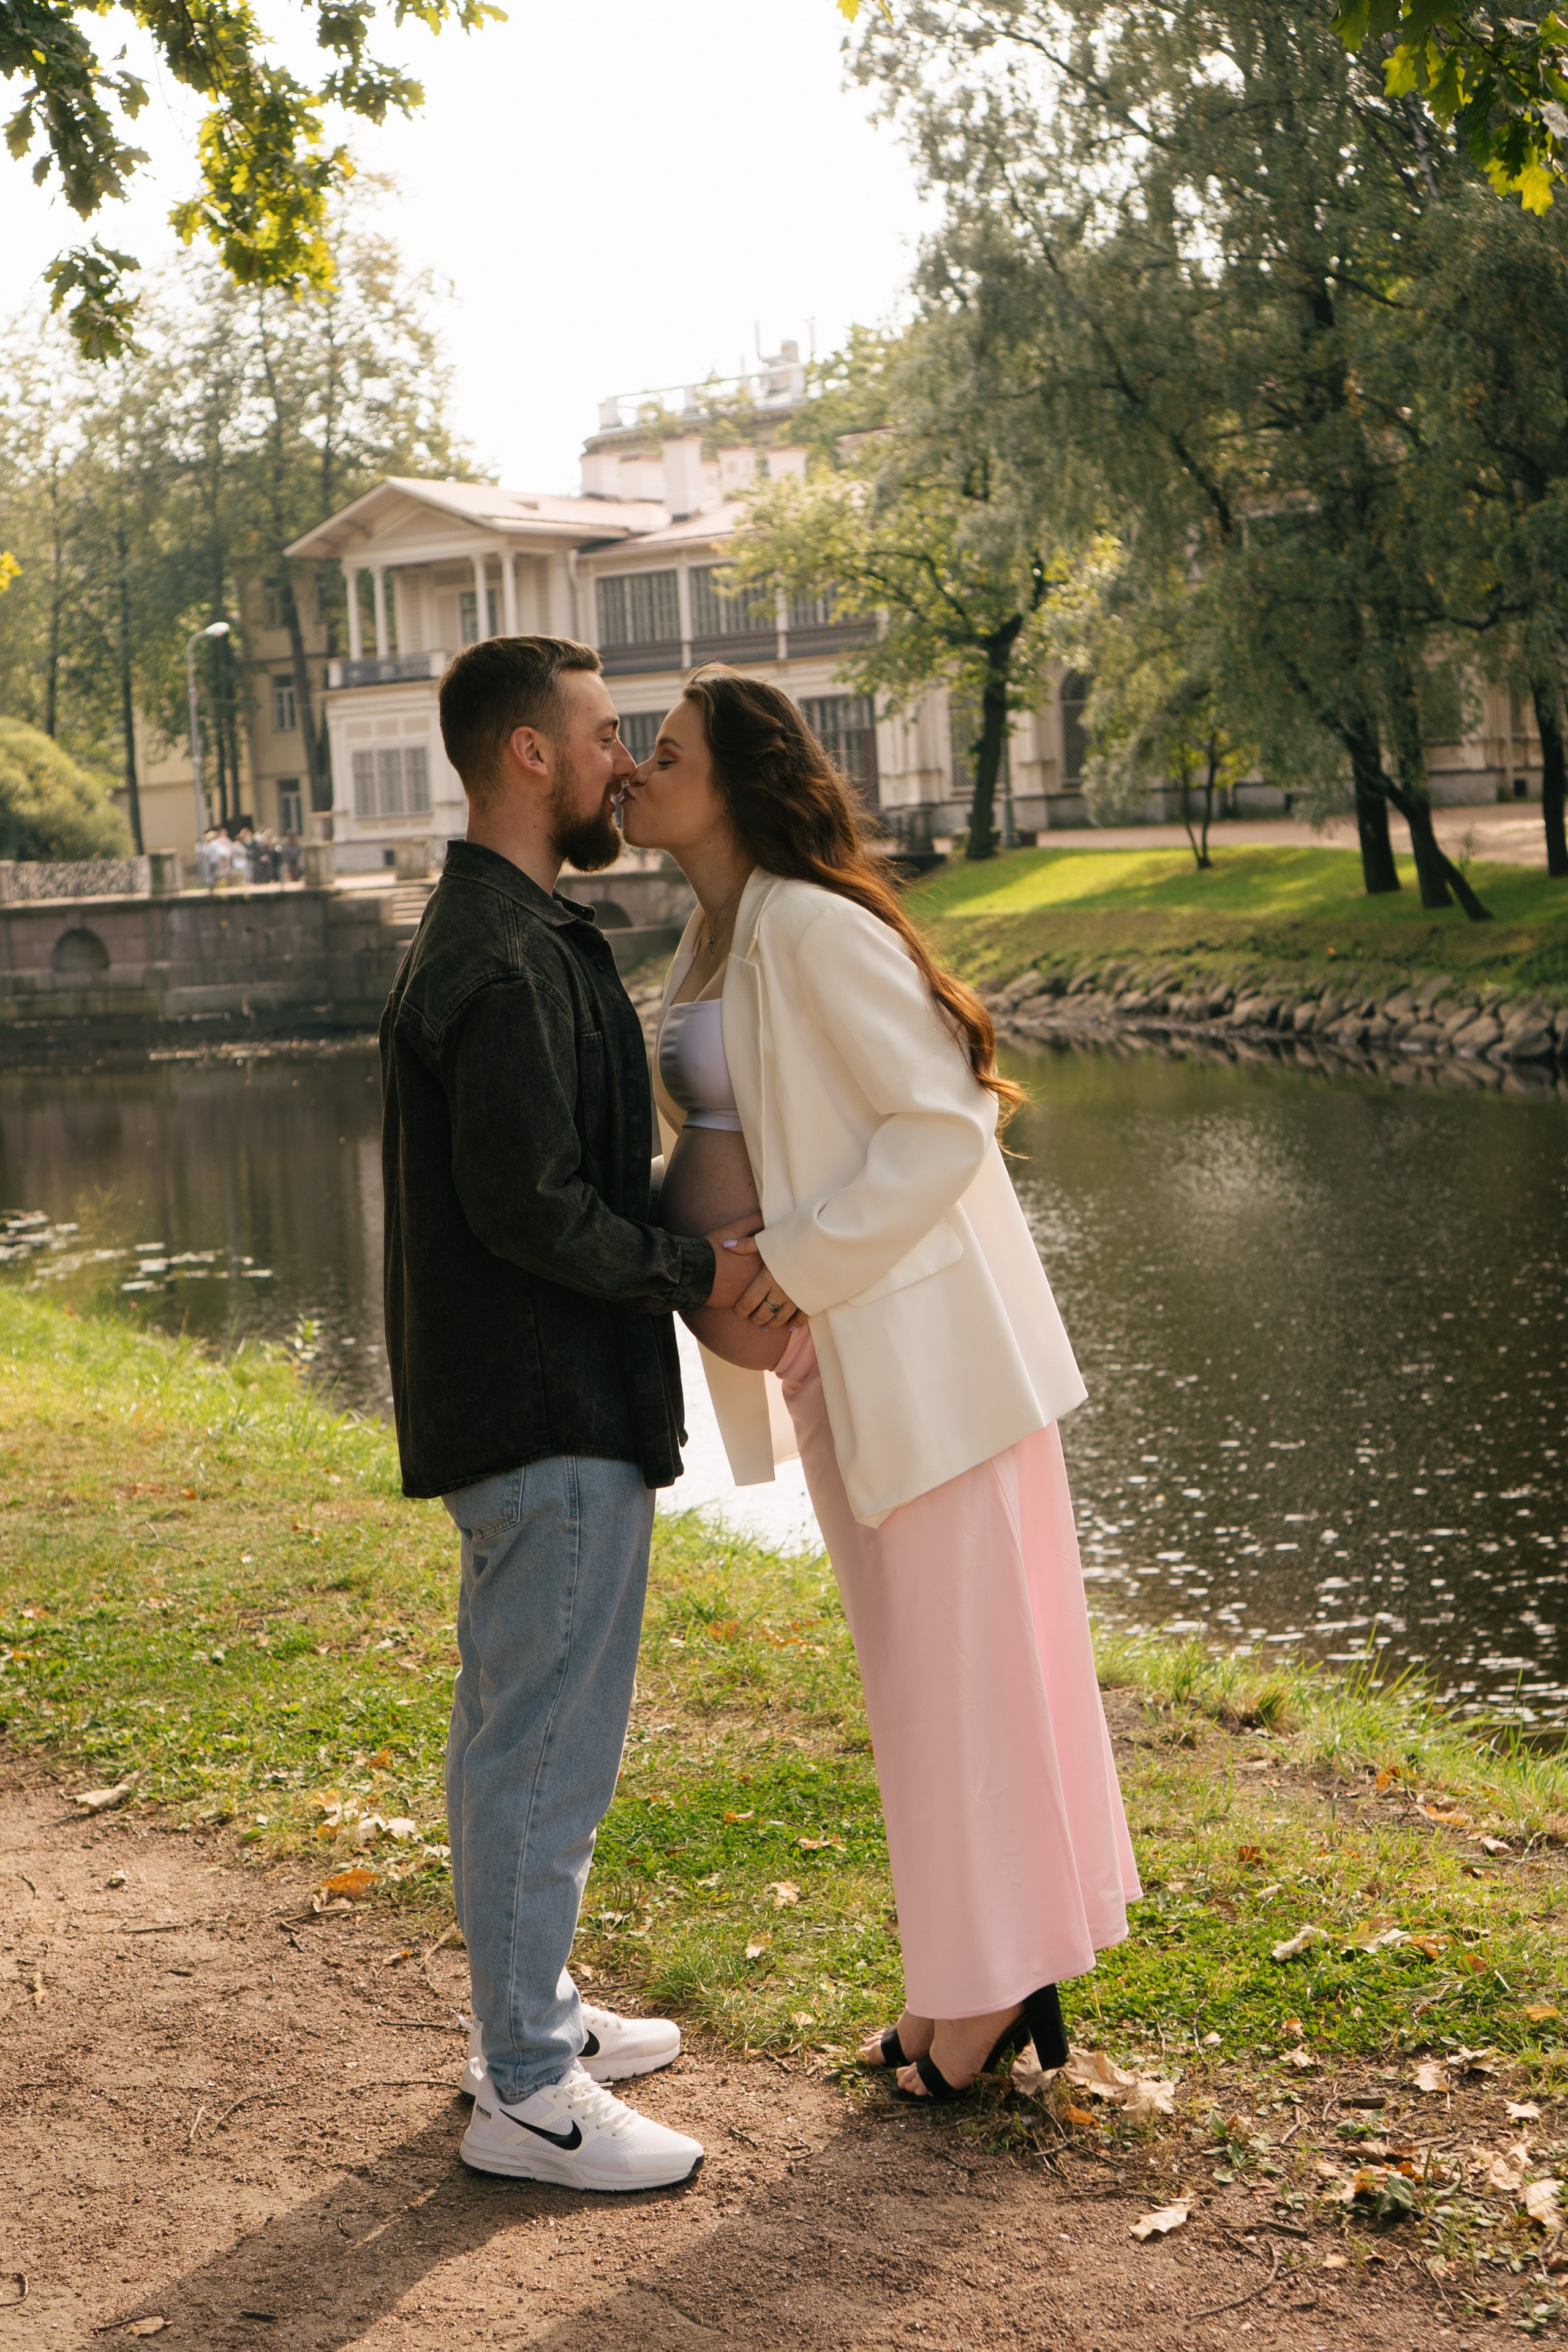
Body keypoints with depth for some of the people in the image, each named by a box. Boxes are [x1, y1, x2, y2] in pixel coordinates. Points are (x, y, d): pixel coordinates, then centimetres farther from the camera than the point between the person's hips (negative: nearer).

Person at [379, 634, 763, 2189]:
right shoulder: (506, 964, -19)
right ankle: (526, 2093, 6)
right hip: (553, 1416, -11)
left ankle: (527, 2014, 32)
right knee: (547, 1746, -3)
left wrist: (683, 1246, 12)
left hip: (533, 1405, 11)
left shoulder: (498, 938, 15)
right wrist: (695, 1273, -13)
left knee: (514, 1730, 19)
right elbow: (526, 1204, -24)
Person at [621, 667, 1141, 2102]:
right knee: (918, 1665, 16)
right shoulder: (716, 944, 11)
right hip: (834, 1352, 9)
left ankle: (998, 1986, 15)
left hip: (918, 1340, -9)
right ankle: (968, 1979, 28)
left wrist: (798, 1267, -20)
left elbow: (944, 1125, -21)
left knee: (959, 1662, 2)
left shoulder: (811, 929, -17)